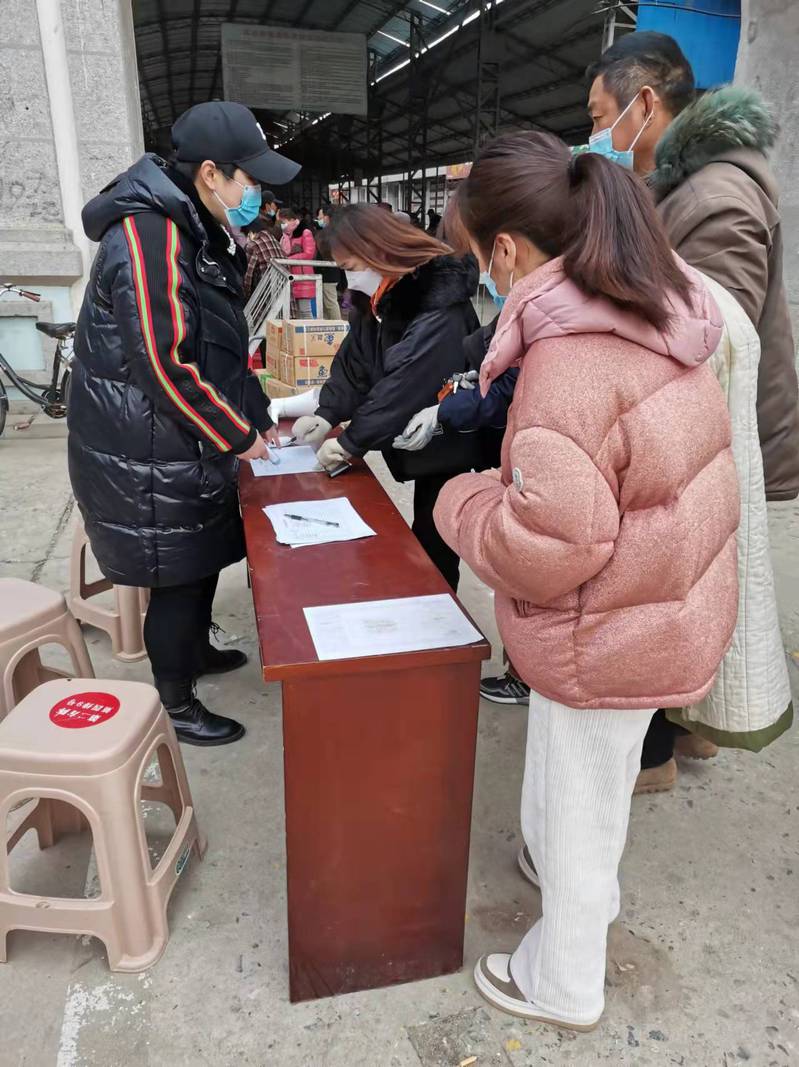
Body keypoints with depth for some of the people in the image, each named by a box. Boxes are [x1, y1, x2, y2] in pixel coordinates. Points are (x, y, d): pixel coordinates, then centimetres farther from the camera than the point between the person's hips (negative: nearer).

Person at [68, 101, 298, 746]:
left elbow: (224, 346, 17)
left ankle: (196, 652, 45)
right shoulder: (148, 237, -22)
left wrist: (259, 418, 12)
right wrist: (237, 436, -15)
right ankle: (174, 704, 24)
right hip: (147, 456, -9)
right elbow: (166, 367, -26)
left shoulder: (200, 233, 12)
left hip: (190, 448, 9)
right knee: (177, 578, 4)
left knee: (204, 559, 21)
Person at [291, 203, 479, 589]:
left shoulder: (440, 304, -25)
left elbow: (406, 385, -31)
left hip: (449, 447, -8)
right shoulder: (376, 298, 5)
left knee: (432, 549, 3)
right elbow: (355, 361, 4)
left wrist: (351, 441, -28)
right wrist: (327, 414, -9)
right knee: (420, 545, 20)